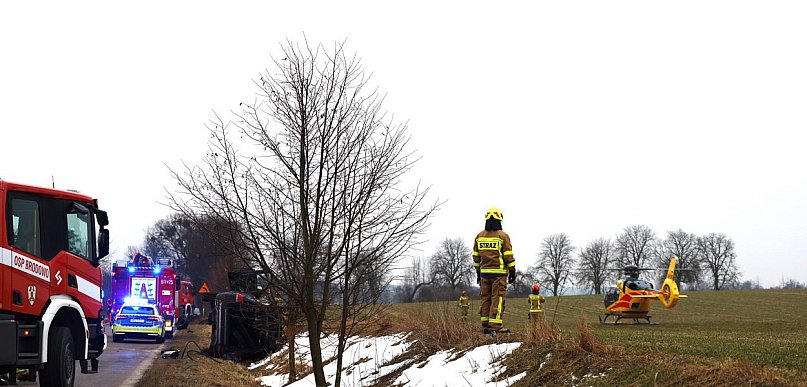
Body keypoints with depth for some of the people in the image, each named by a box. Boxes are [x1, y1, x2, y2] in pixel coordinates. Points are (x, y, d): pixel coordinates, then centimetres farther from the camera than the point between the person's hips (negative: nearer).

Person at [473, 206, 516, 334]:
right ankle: (495, 326, -10)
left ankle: (485, 325, 10)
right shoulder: (502, 236, -7)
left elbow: (476, 256, 12)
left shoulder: (479, 236, 8)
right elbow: (508, 256, -8)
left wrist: (478, 272, 20)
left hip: (484, 272, 5)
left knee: (485, 298, 10)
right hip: (499, 273, -5)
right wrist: (512, 271, 0)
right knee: (498, 299, -5)